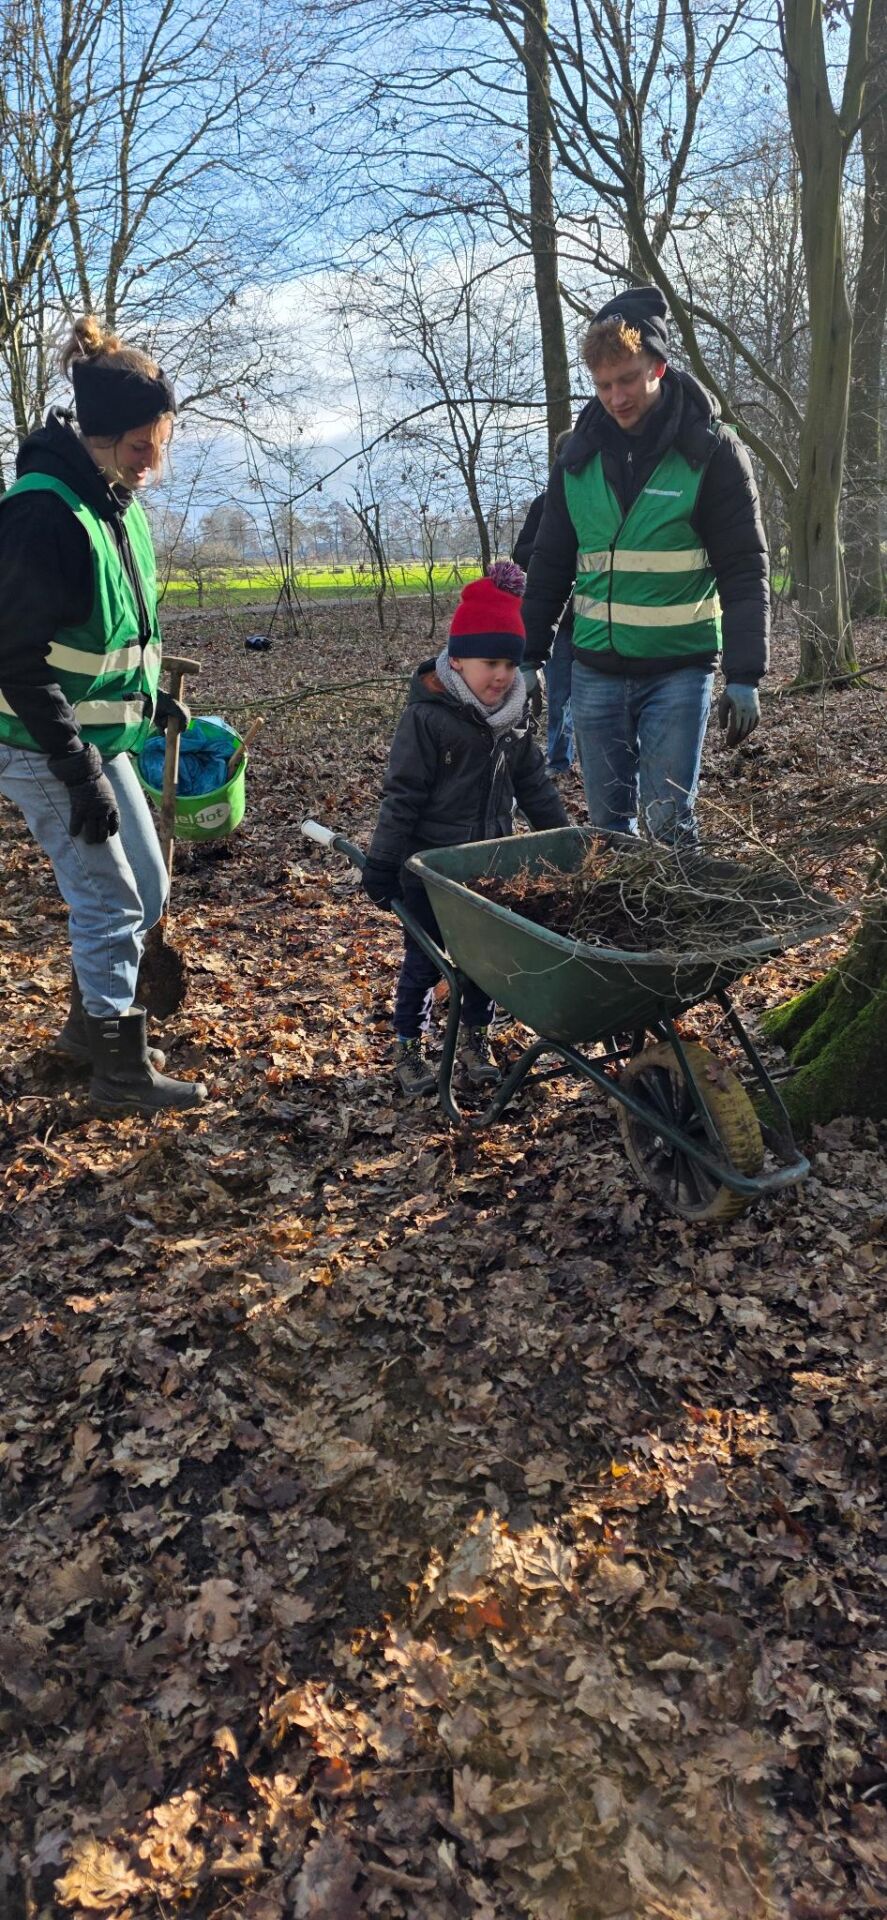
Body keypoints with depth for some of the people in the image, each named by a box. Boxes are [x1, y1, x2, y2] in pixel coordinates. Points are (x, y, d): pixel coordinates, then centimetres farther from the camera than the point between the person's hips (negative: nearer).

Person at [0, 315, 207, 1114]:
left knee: (144, 887, 16)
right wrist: (79, 773, -24)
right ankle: (121, 1070, 16)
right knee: (112, 899, -1)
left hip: (100, 740, 9)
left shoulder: (117, 503, 6)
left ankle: (90, 1023, 36)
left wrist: (153, 697, 18)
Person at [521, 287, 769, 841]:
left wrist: (744, 676, -13)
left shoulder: (711, 451, -5)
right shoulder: (579, 457, 6)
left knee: (669, 824, -4)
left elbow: (745, 571, -7)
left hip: (678, 669, -4)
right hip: (595, 669, 4)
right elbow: (549, 566, 13)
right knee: (608, 823, 9)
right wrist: (530, 657, 10)